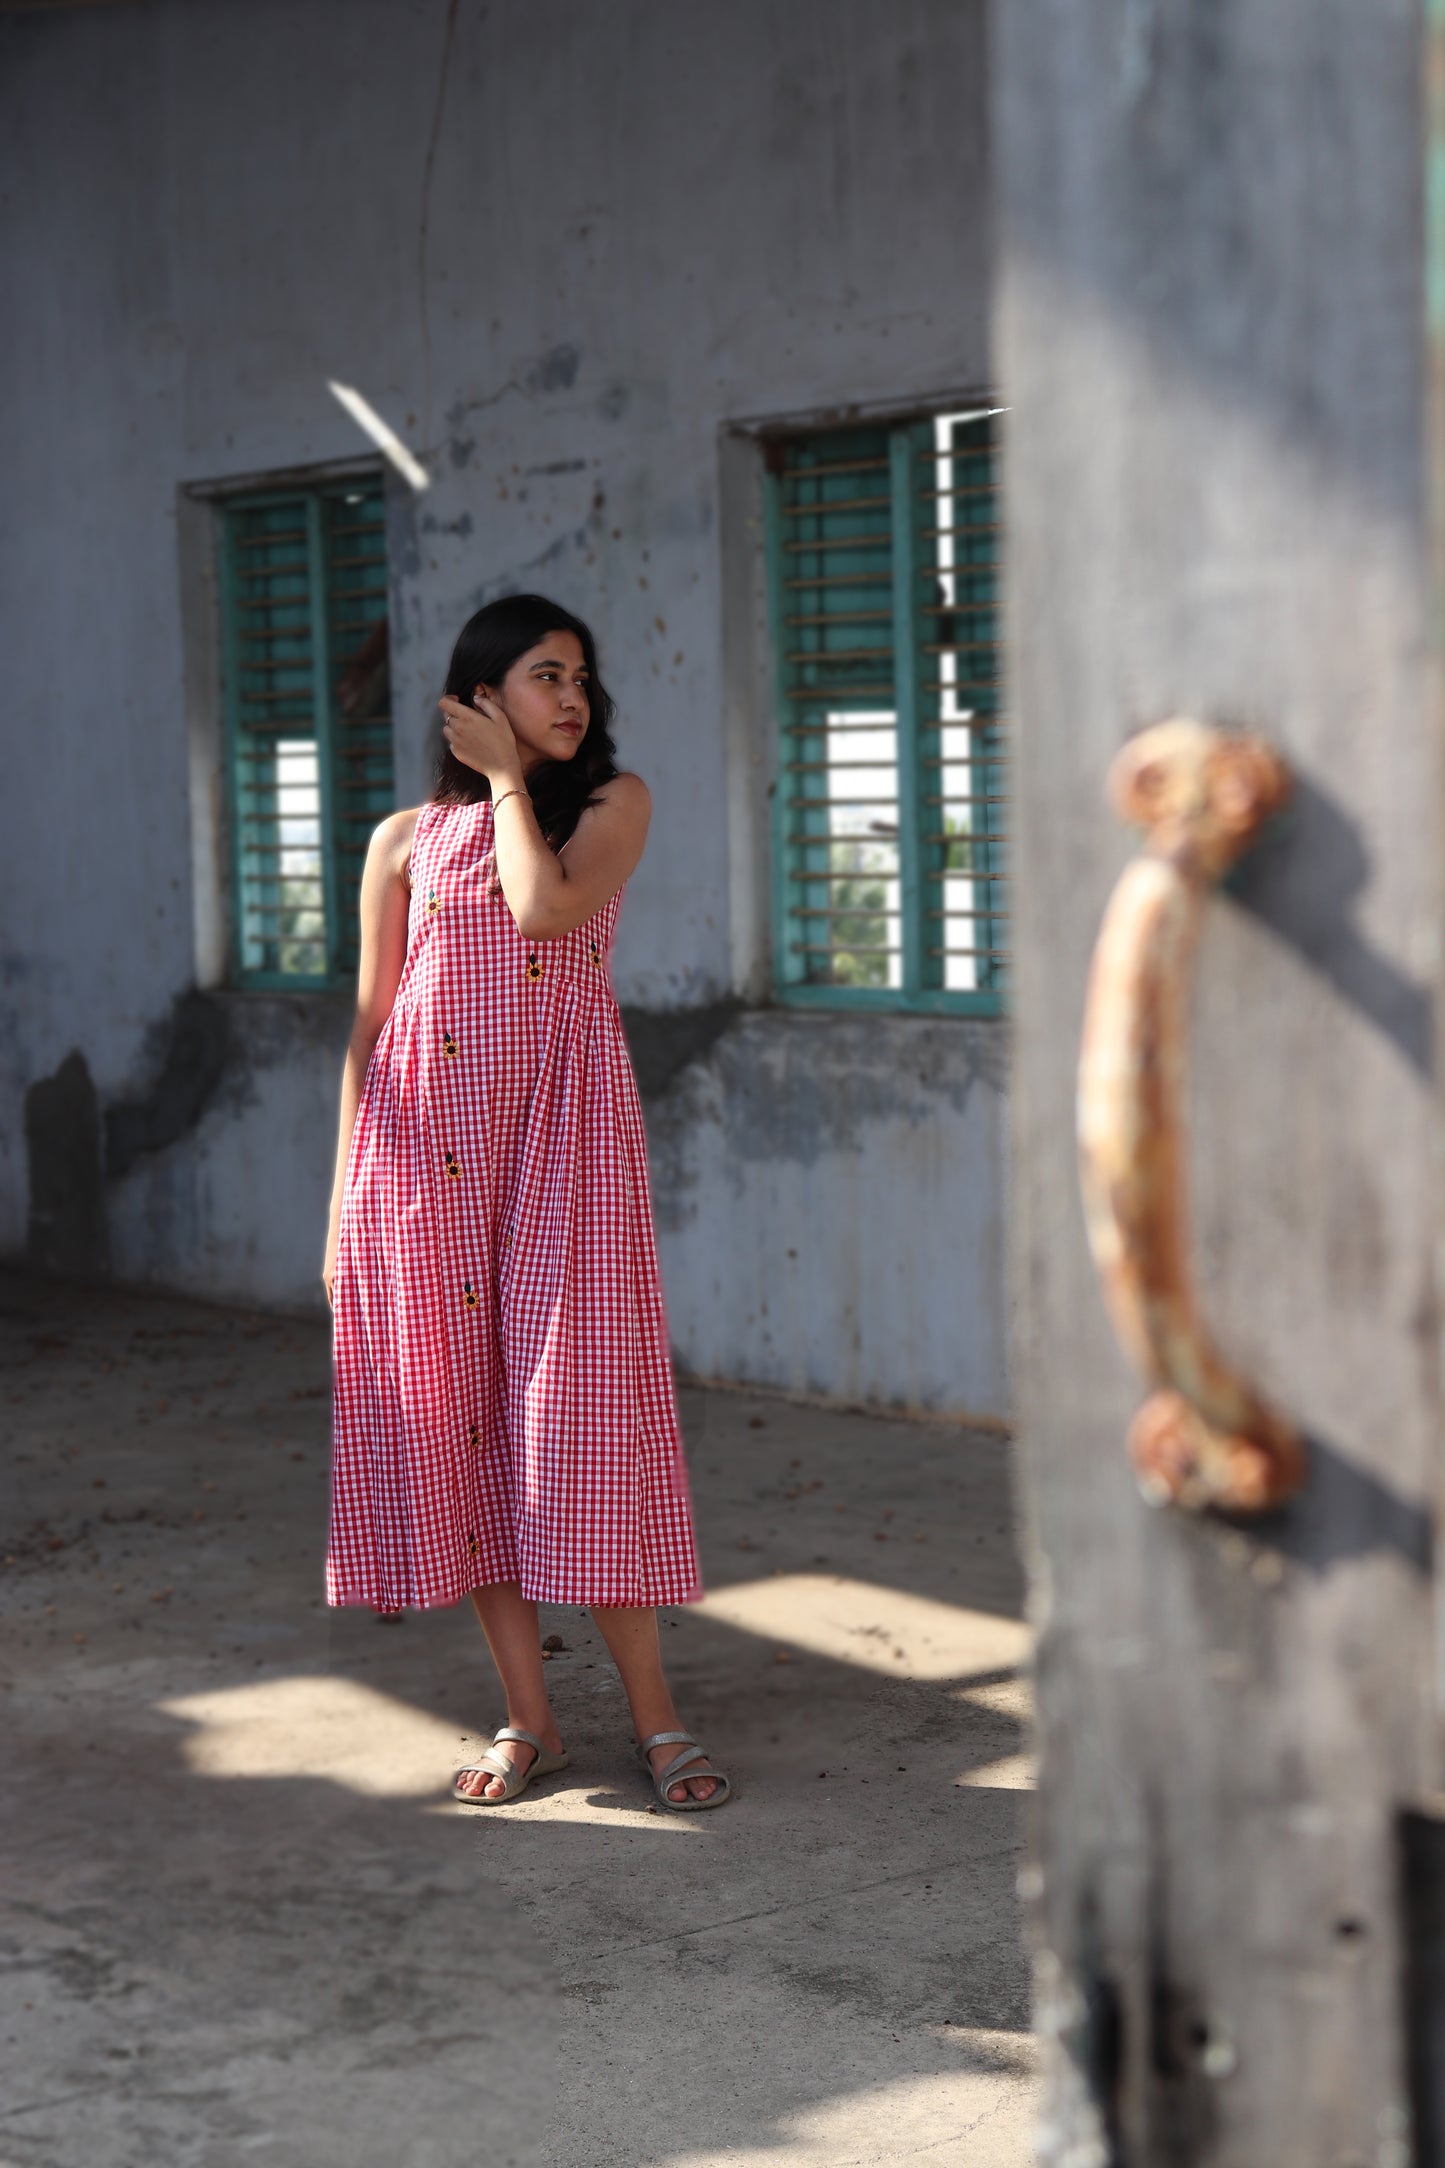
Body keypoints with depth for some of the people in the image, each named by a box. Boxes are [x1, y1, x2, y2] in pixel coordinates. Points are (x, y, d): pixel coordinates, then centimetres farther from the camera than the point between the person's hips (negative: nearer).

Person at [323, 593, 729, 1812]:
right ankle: (530, 1719, 12)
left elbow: (548, 906, -14)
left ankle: (657, 1719, 1)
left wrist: (509, 779, -1)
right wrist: (346, 1204, 7)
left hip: (561, 1129, -2)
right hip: (427, 1146, 2)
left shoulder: (613, 801, 7)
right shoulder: (406, 840, 11)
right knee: (455, 1412, 2)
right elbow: (371, 1026, 11)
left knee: (576, 1402, -7)